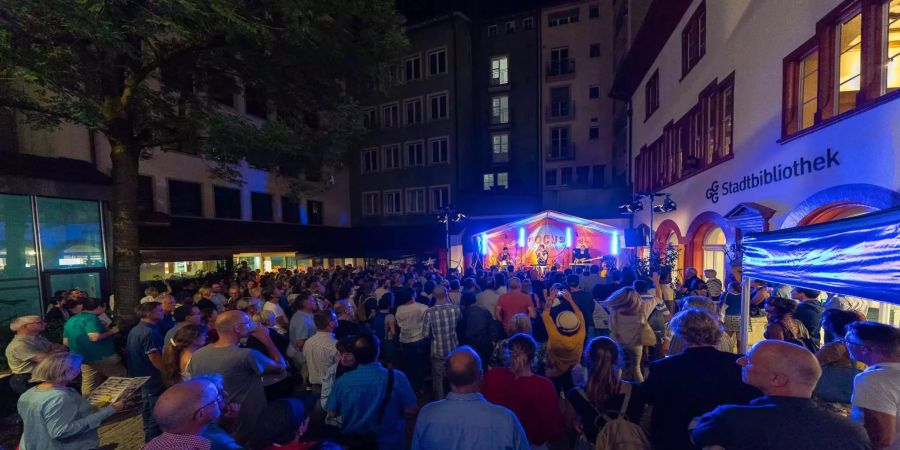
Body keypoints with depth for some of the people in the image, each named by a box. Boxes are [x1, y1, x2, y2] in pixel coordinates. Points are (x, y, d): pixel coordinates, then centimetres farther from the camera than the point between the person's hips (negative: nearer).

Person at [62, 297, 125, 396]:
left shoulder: (70, 321, 14)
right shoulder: (91, 317, -15)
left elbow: (66, 342, 18)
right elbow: (95, 337, -27)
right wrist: (111, 331, -12)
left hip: (84, 359, 9)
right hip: (103, 357, -9)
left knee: (89, 387, 14)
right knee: (122, 379, 2)